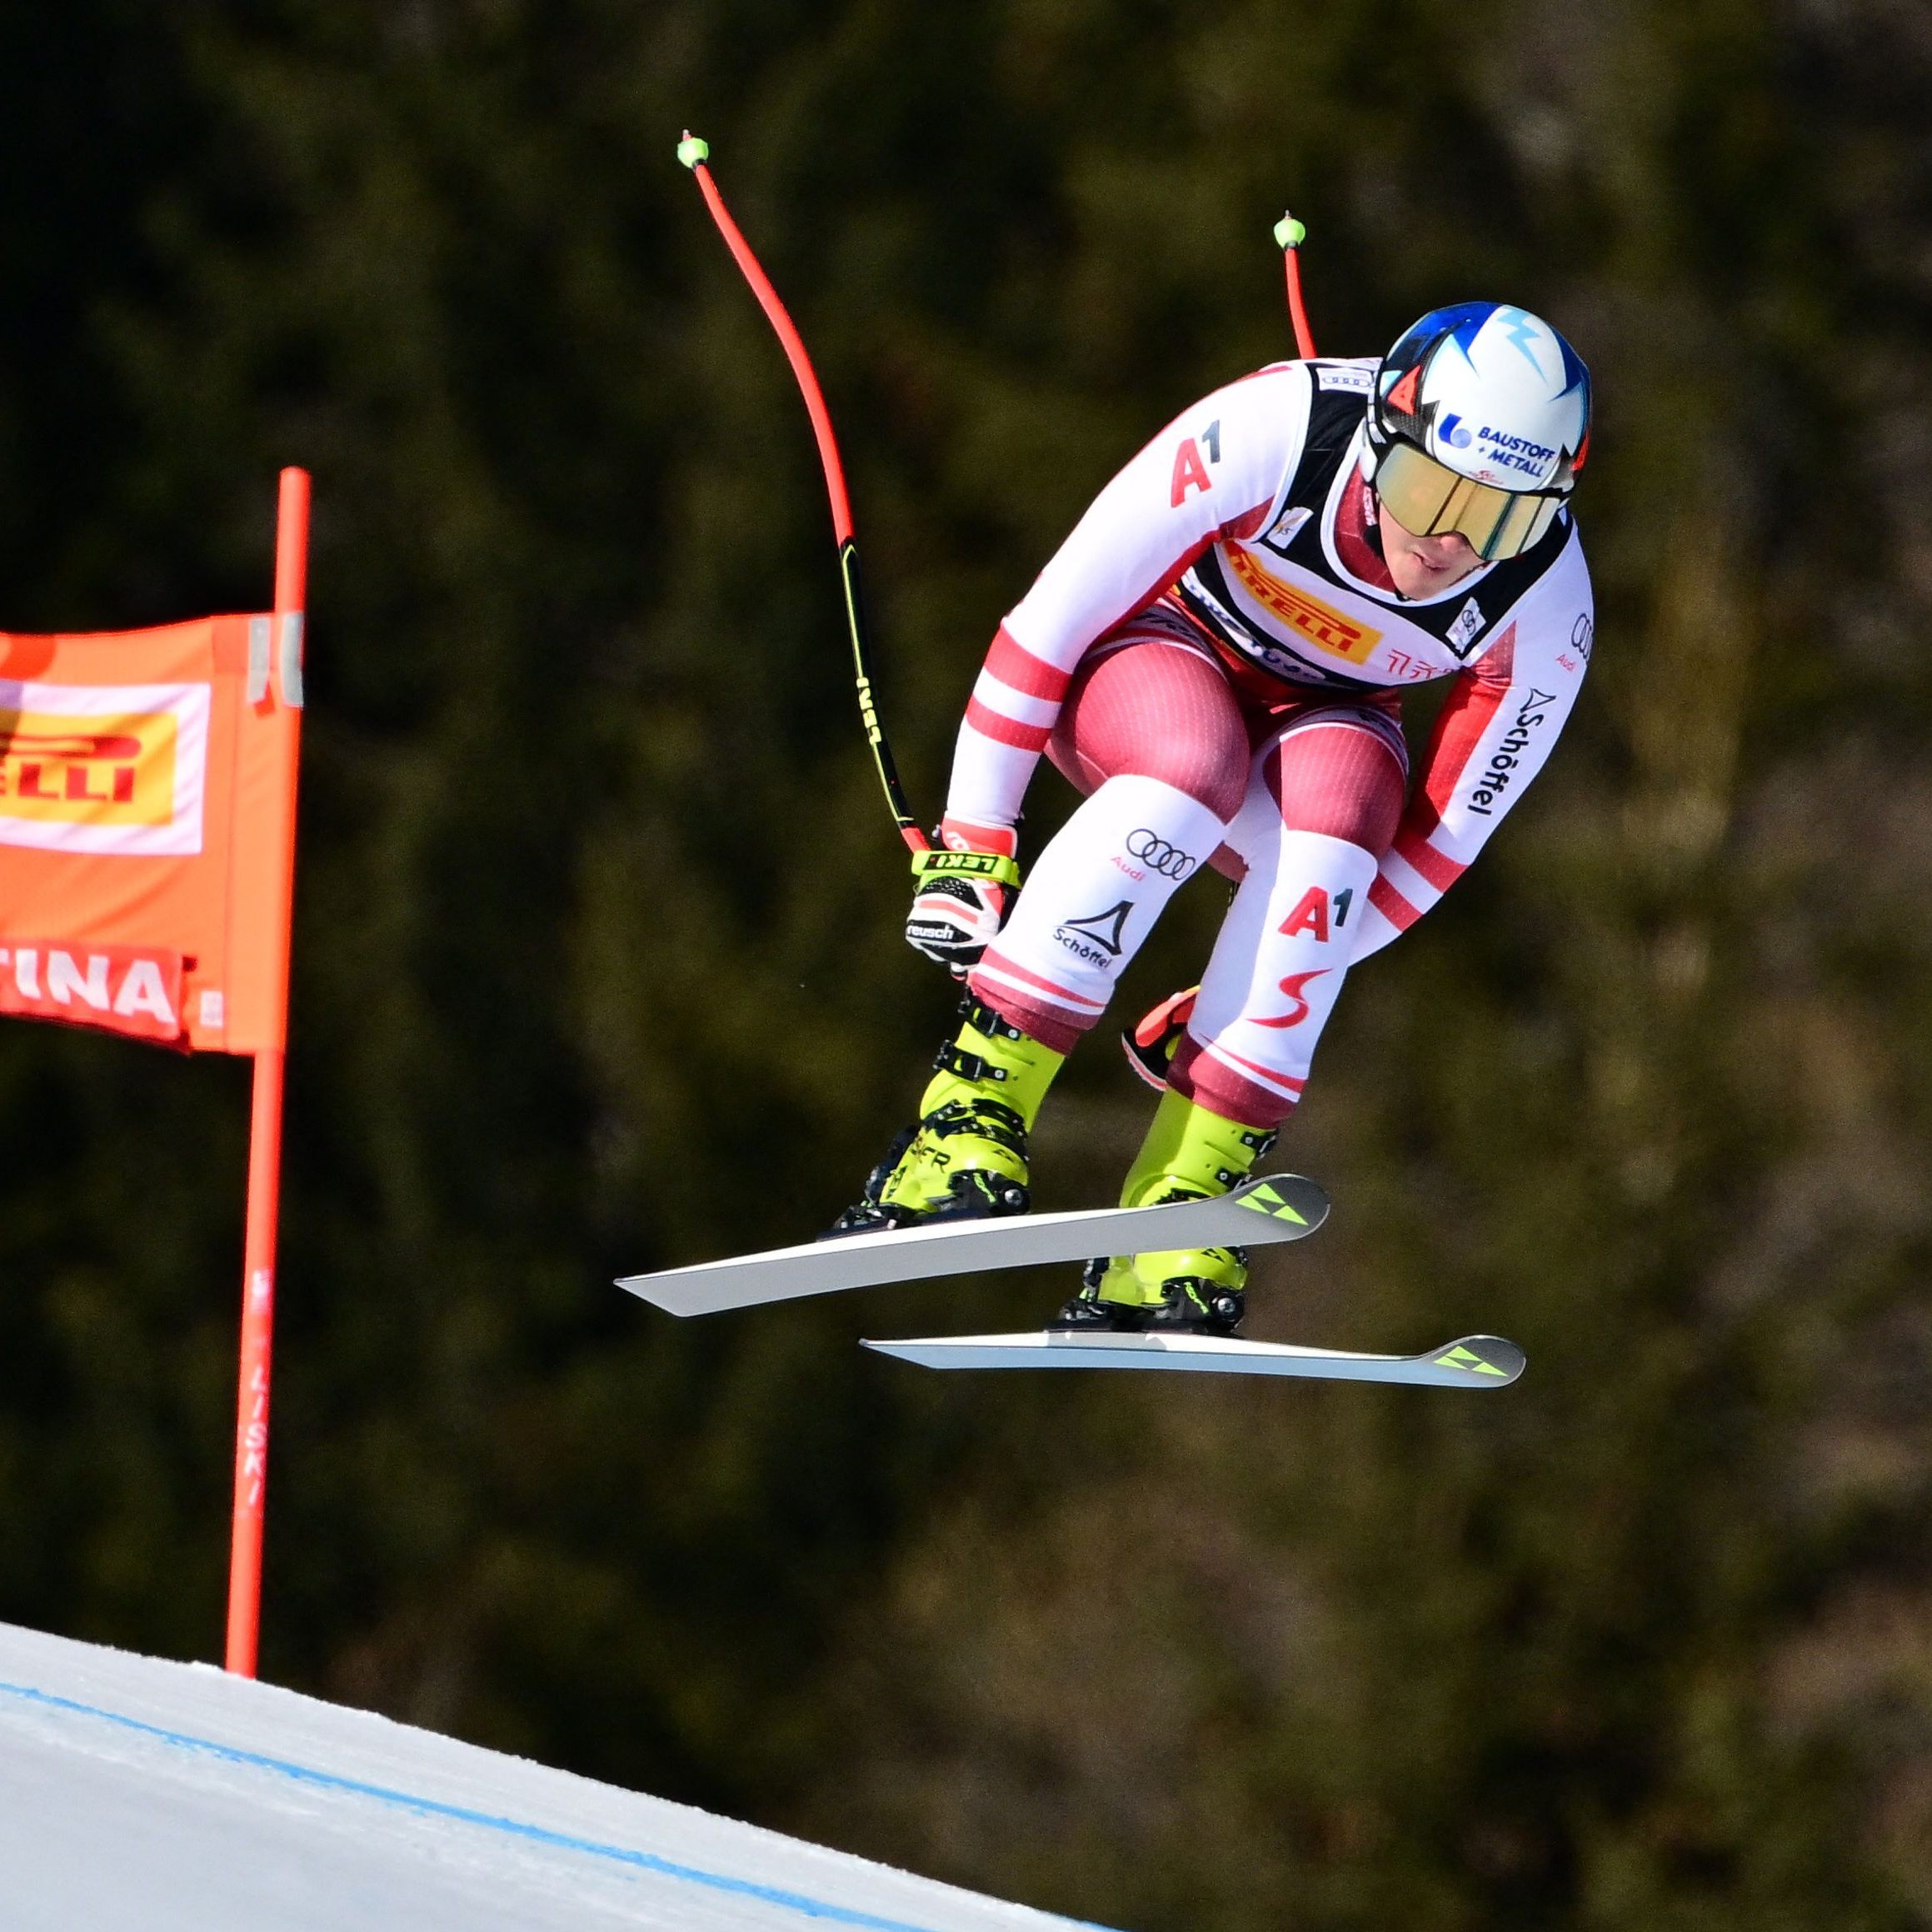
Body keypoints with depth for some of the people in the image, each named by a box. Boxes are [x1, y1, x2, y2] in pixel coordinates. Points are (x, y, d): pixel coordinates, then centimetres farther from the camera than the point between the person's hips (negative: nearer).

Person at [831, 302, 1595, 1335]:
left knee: (1337, 799, -35)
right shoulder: (1273, 431, -32)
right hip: (1153, 650, -2)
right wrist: (971, 847, -20)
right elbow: (1052, 615, -23)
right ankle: (970, 1121, -36)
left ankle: (1179, 1212, -34)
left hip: (1324, 719, 2)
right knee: (1191, 768, -38)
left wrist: (1265, 1000, -10)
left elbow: (1443, 836, -12)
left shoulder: (1545, 612, -24)